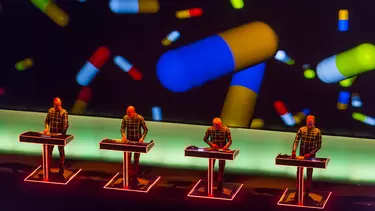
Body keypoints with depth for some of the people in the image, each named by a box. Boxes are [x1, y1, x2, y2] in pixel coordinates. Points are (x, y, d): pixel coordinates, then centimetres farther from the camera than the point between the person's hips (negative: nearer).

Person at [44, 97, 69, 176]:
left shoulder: (64, 112, -13)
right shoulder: (50, 110, 1)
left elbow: (66, 124, -16)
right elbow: (47, 121, 11)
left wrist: (62, 134, -25)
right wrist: (46, 128, -7)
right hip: (51, 134, 4)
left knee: (61, 152, 8)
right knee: (48, 151, 8)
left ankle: (61, 169, 18)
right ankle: (48, 169, 19)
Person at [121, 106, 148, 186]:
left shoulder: (140, 118, -17)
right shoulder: (125, 118, -8)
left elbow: (146, 129, -10)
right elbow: (122, 128, 4)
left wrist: (142, 138, -24)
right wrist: (124, 135, -14)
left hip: (137, 141, -3)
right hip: (128, 140, 3)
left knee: (136, 160, 5)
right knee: (127, 158, 8)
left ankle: (134, 178, 14)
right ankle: (129, 175, 24)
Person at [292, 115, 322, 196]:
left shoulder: (317, 131, -11)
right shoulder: (301, 130, -5)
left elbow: (318, 146, -10)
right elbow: (296, 141, -9)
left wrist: (309, 155, -18)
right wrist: (293, 152, -24)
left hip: (311, 156, -2)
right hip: (301, 155, 2)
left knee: (309, 174, 6)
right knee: (299, 173, 8)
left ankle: (307, 193, 17)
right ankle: (298, 191, 20)